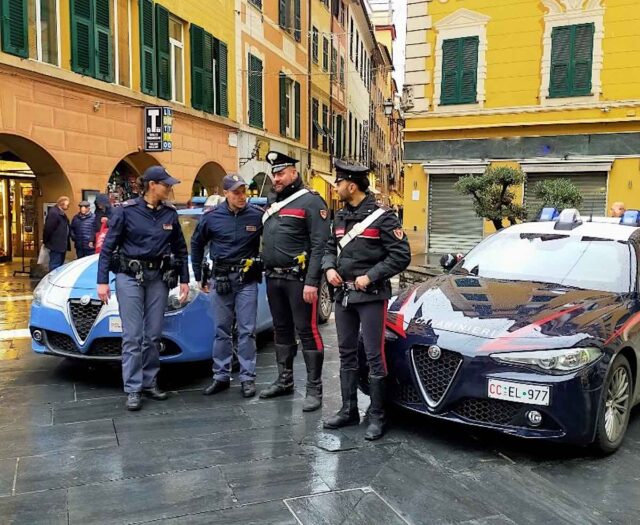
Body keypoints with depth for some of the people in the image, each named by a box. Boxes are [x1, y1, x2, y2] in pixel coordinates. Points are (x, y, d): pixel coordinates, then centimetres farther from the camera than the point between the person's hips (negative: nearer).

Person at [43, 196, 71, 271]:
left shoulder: (62, 214, 16)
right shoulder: (53, 213, -16)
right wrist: (46, 242, -13)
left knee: (60, 266, 17)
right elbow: (48, 229, -21)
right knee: (55, 266, -6)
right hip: (56, 245, -10)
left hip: (62, 245, 10)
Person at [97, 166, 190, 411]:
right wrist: (102, 281, -8)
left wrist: (184, 280, 8)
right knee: (133, 336, -3)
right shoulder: (126, 210, -6)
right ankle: (133, 389, 3)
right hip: (130, 276, -3)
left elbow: (180, 249, 12)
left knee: (153, 334, 8)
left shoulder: (170, 213, 4)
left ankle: (150, 382, 20)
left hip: (159, 278, 4)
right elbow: (108, 247, -3)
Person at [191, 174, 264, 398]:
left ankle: (247, 378, 10)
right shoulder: (212, 217, 0)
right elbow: (197, 244, 14)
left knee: (247, 330, 1)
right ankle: (221, 376, 19)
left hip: (247, 279, -2)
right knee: (222, 330, 9)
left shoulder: (258, 215, -5)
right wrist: (199, 276, 14)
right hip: (220, 279, 2)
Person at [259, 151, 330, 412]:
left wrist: (312, 282, -20)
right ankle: (284, 380, 28)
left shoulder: (310, 201, -8)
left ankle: (314, 388, 5)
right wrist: (265, 268, 10)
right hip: (273, 278, 8)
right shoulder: (272, 201, 16)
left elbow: (320, 245, -15)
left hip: (298, 279, -8)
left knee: (307, 330, -3)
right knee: (281, 329, 15)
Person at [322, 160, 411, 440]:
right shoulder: (341, 217, 11)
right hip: (343, 294, 7)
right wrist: (329, 268, -1)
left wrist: (370, 276, -16)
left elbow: (401, 255, -12)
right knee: (347, 354, 13)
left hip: (371, 296, -7)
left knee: (374, 356, -2)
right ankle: (348, 410, 25)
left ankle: (377, 417, 9)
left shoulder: (382, 217, -10)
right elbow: (330, 248, 20)